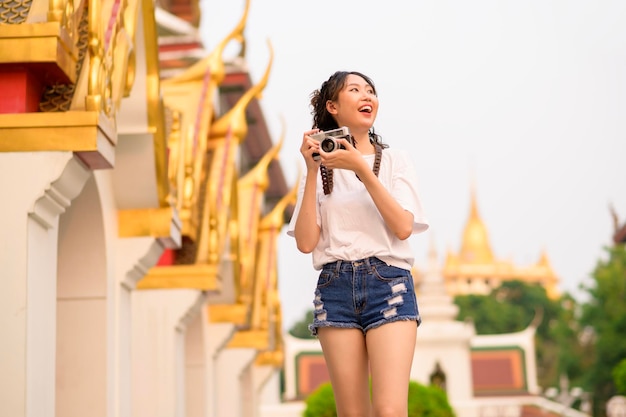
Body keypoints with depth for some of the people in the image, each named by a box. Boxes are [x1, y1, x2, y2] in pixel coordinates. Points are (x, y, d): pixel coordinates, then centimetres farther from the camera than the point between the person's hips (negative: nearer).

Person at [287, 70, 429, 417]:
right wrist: (312, 171, -4)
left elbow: (403, 227, -5)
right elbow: (306, 242, 0)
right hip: (335, 287, 1)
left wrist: (361, 168, -11)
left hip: (388, 283, -1)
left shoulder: (395, 160, 10)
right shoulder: (320, 169, 12)